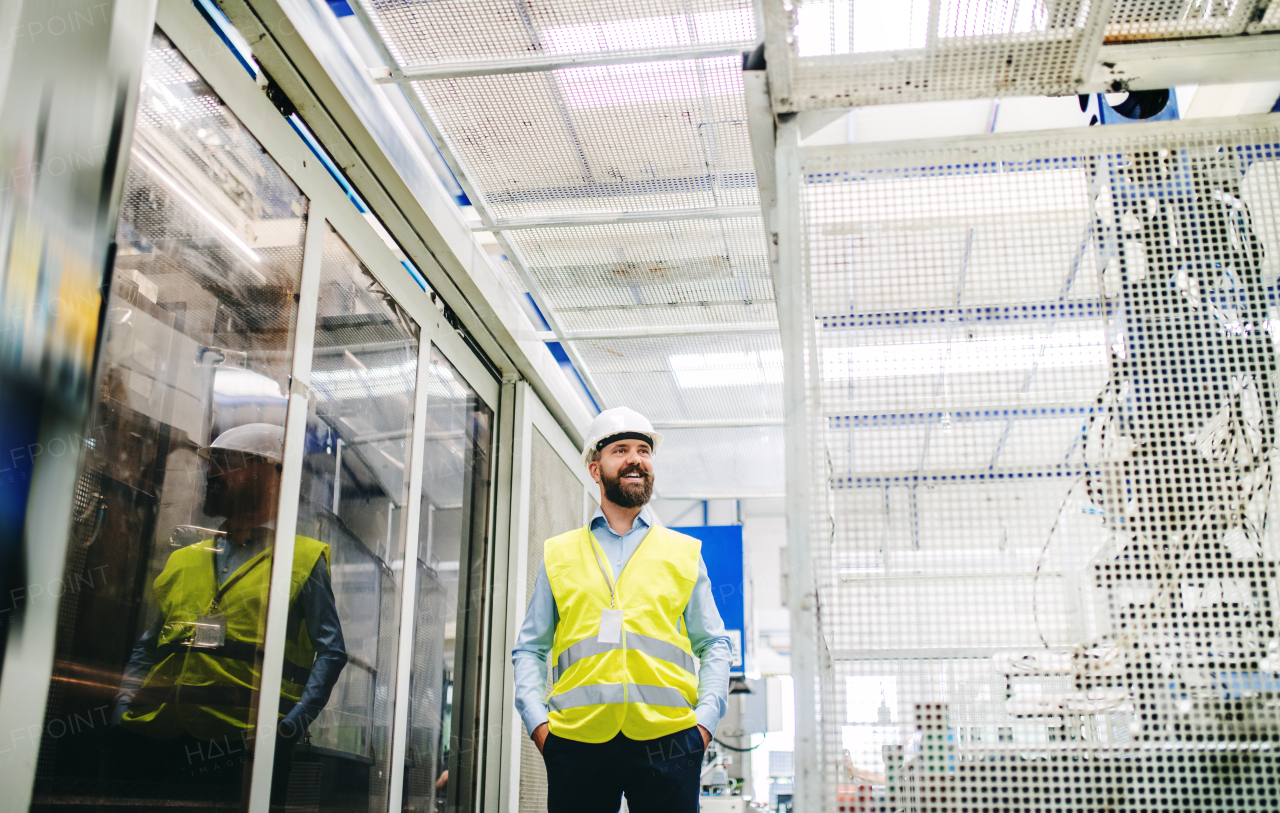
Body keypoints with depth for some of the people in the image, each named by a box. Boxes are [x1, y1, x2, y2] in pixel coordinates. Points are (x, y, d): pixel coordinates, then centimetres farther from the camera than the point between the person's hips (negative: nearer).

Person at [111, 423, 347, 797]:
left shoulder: (304, 560, 5)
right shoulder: (184, 560, 20)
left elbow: (330, 652, -3)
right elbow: (147, 647, 21)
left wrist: (287, 727, -16)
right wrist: (122, 710, 4)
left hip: (242, 745, -4)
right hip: (154, 743, 5)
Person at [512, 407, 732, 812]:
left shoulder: (685, 553, 15)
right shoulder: (558, 554, 15)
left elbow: (714, 645, 14)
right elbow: (529, 648, 15)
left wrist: (705, 718, -1)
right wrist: (536, 719, 0)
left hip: (666, 741, 0)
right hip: (576, 742, 0)